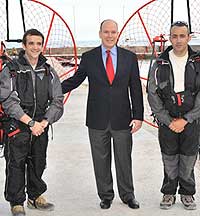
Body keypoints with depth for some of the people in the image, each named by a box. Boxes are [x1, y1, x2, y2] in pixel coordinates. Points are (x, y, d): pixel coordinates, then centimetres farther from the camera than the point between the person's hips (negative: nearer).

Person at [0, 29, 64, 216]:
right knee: (16, 165, 1)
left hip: (41, 126, 4)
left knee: (38, 163, 13)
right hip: (17, 126, -4)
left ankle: (35, 197, 31)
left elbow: (57, 101, 4)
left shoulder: (48, 72, 7)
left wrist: (44, 122, -10)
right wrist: (31, 122, -16)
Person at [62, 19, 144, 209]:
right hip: (97, 120, 0)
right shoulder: (88, 57, 1)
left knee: (124, 160, 11)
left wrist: (138, 116, -3)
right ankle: (106, 196, 27)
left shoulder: (129, 57, 2)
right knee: (101, 161, 10)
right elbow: (75, 80, 8)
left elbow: (136, 89, 2)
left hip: (122, 119, 0)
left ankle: (127, 195, 28)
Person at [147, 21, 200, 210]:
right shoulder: (159, 64, -1)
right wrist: (168, 121, -6)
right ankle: (169, 193, 24)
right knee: (169, 160, 8)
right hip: (167, 122, 0)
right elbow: (153, 95, -1)